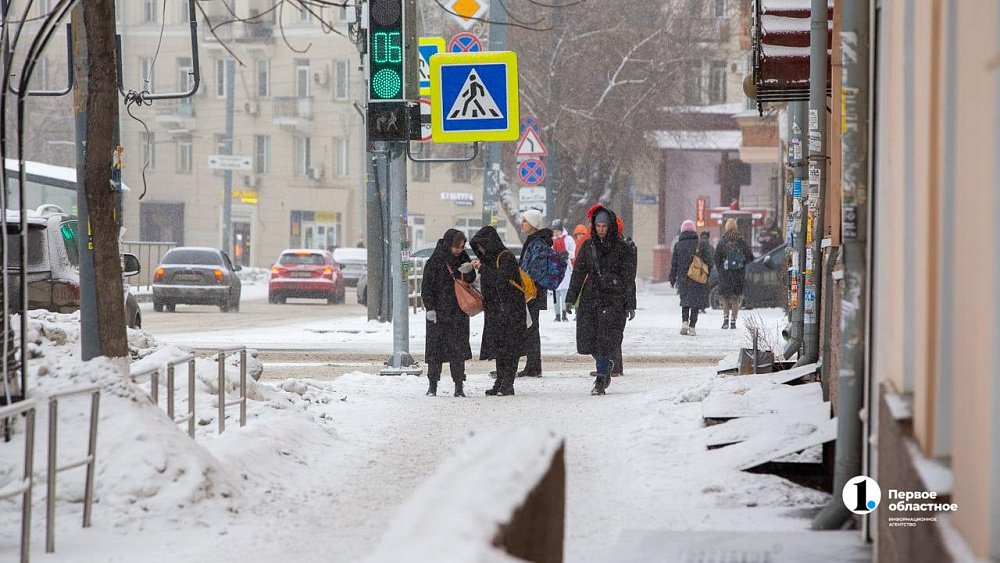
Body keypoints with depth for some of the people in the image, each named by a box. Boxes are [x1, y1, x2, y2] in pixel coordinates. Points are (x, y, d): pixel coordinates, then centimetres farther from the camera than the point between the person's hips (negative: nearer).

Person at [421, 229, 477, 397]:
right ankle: (432, 384, 11)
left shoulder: (462, 259, 7)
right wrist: (430, 308, -14)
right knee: (435, 347, 1)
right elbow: (426, 287, -6)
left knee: (458, 349, 2)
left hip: (459, 312, 4)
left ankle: (459, 386, 6)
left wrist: (468, 271, -8)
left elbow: (471, 280, 14)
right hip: (438, 313, -3)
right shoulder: (434, 262, -7)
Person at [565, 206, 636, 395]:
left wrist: (630, 305, -4)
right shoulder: (588, 246, 9)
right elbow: (578, 272, 13)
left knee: (606, 339, -8)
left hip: (613, 300, -4)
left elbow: (629, 279, -1)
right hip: (590, 298, 4)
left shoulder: (621, 248, -2)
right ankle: (606, 365, 29)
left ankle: (600, 381, -3)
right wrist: (571, 298, 9)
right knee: (587, 337, 1)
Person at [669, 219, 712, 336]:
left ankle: (684, 322, -3)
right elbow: (708, 262, -1)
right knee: (695, 304, 5)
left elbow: (674, 264, 3)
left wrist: (672, 279, 10)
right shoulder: (701, 245, -3)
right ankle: (692, 327, 0)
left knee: (685, 301, 17)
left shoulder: (678, 245, 0)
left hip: (683, 279, 1)